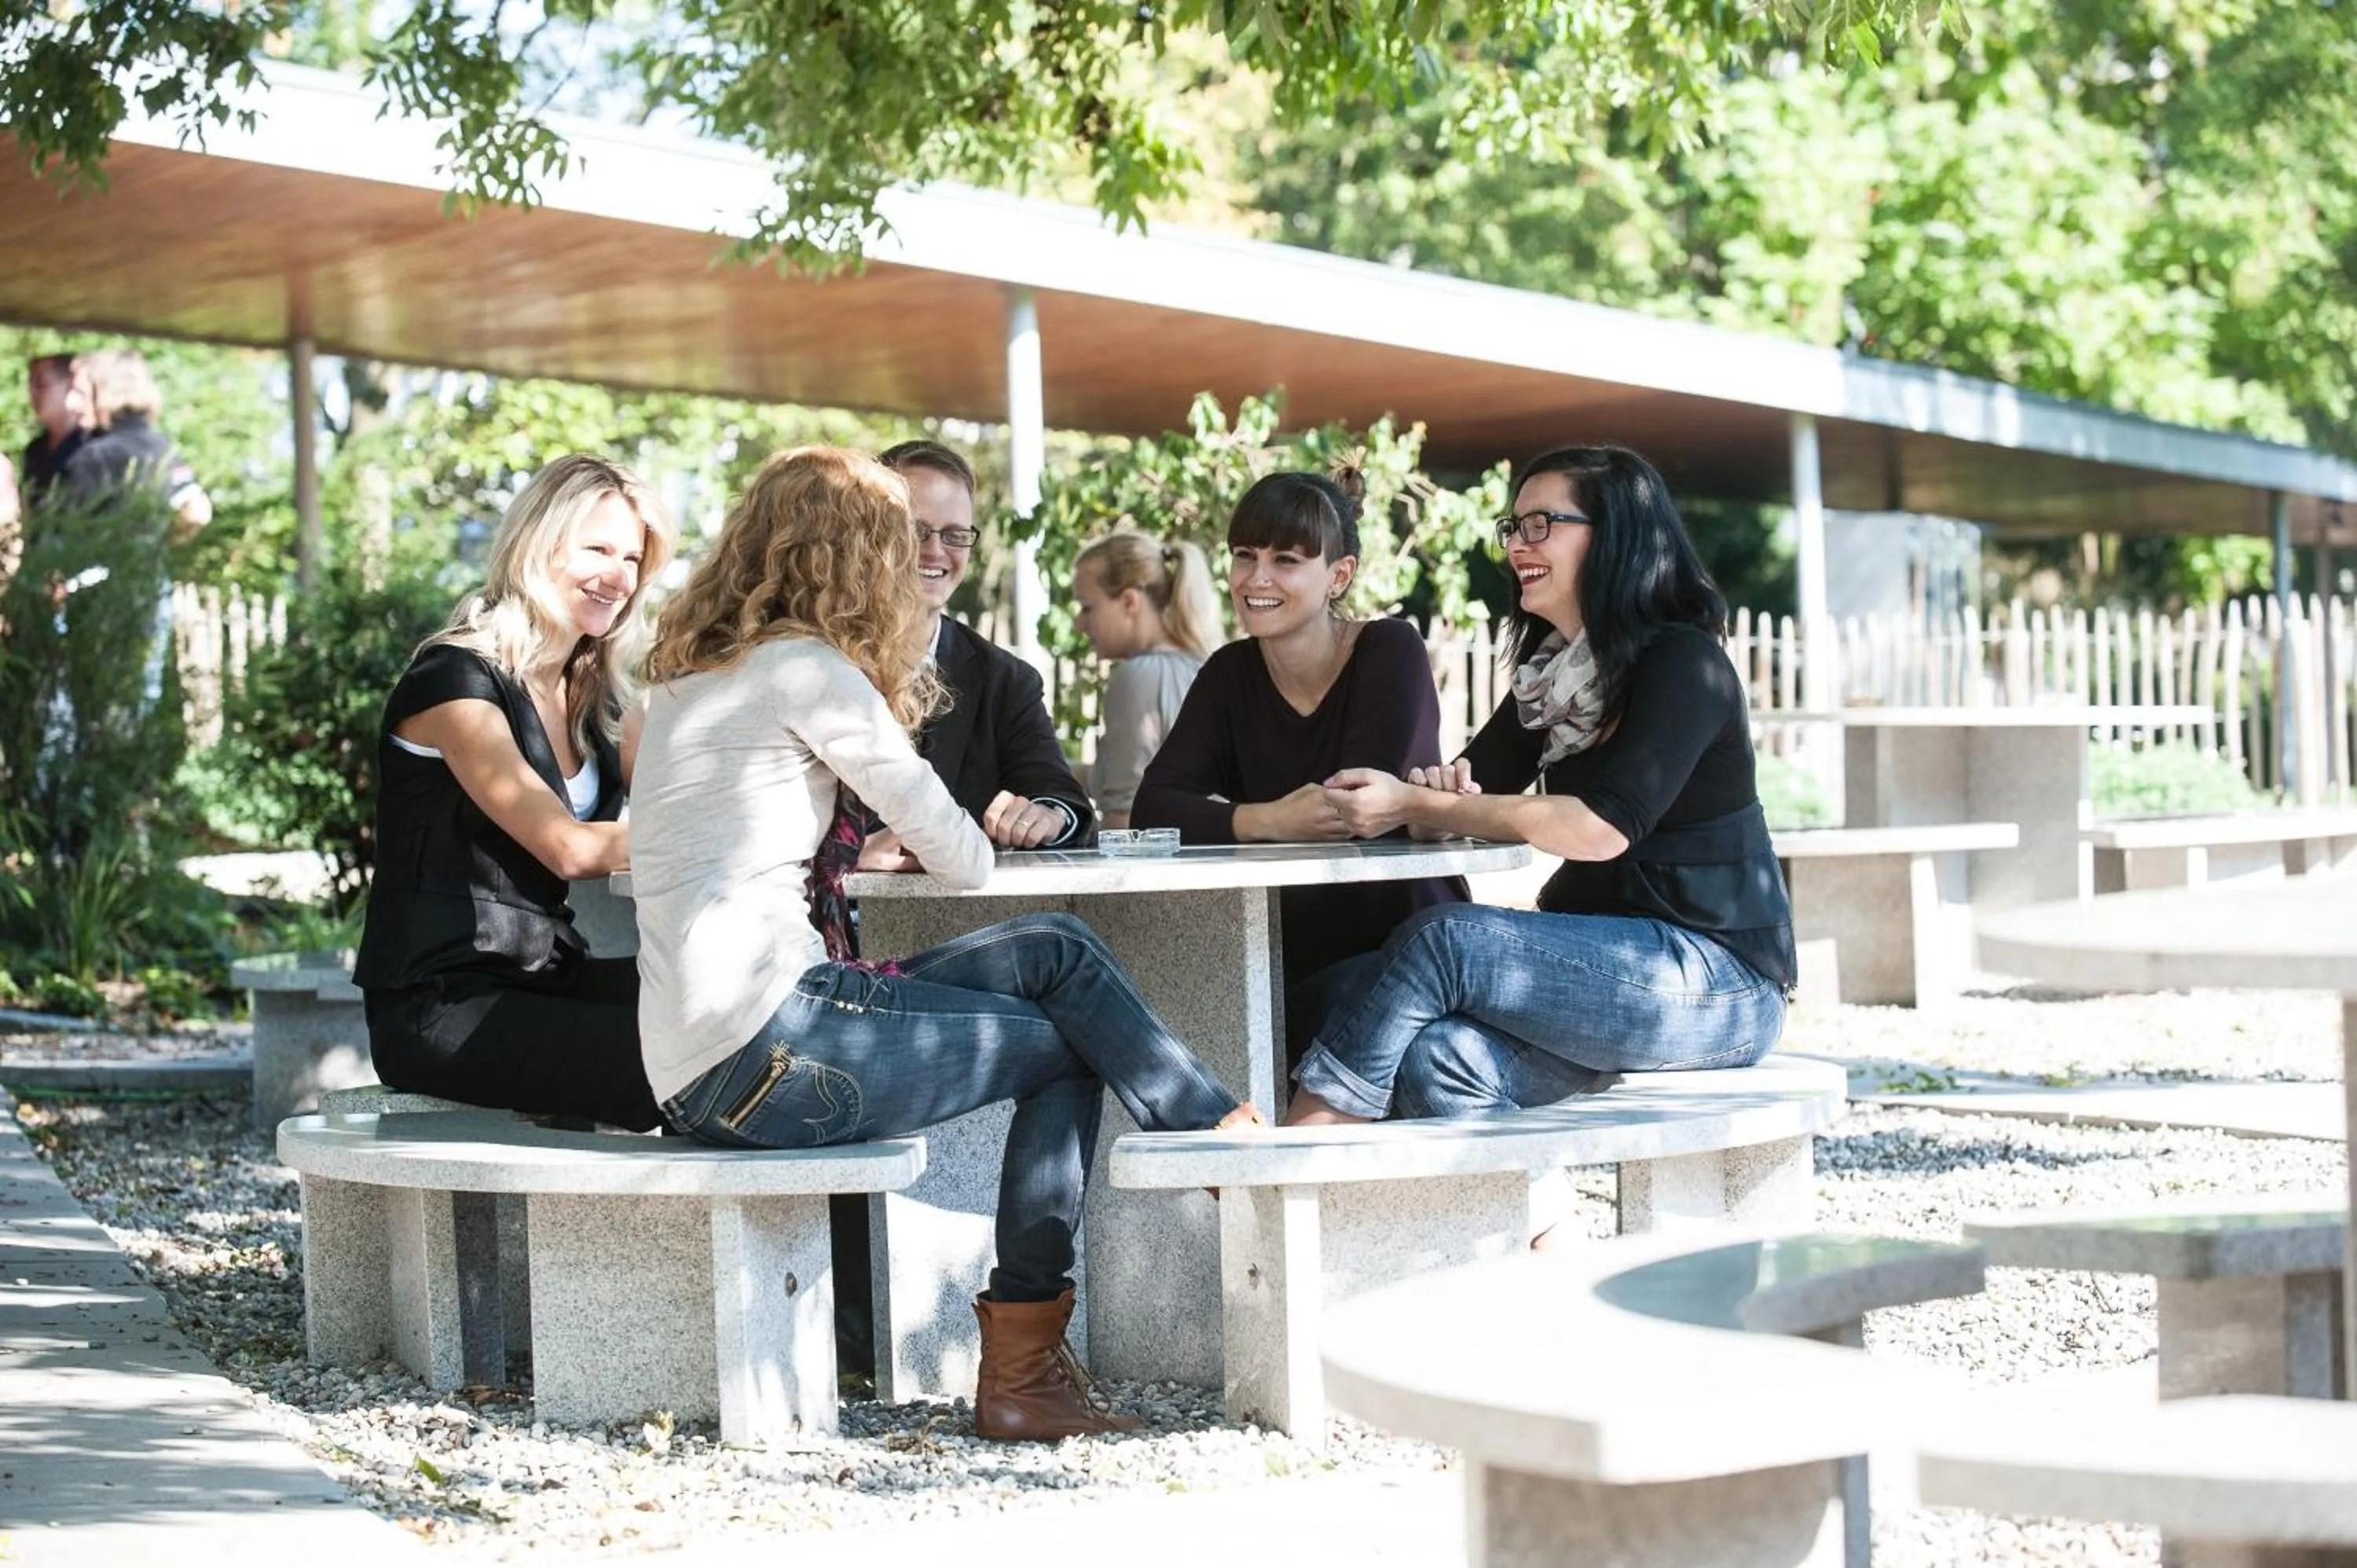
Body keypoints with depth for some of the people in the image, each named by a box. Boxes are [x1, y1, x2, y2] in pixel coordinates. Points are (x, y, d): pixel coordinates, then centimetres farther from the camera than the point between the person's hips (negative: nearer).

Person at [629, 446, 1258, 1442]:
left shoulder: (687, 670, 19)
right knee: (1062, 1044, 4)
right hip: (762, 1051, -9)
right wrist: (963, 845, 18)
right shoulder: (802, 667, -8)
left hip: (697, 1062, 9)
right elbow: (961, 861, -5)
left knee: (1057, 954, 9)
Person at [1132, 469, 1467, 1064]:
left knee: (1335, 1000, -34)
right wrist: (1266, 823, -24)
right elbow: (1153, 808, -8)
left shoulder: (1391, 654, -8)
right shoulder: (1230, 675, 5)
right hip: (1295, 964, 4)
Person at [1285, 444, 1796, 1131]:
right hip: (1601, 961, 7)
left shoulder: (1682, 663, -11)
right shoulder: (1550, 670, 16)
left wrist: (1417, 805, -23)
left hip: (1718, 977, -7)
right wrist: (1437, 795, -15)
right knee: (1439, 1061, -24)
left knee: (1445, 940, -25)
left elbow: (1602, 828, -22)